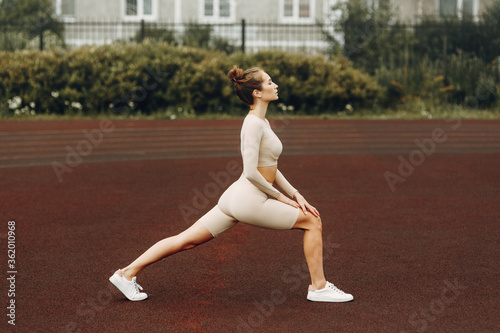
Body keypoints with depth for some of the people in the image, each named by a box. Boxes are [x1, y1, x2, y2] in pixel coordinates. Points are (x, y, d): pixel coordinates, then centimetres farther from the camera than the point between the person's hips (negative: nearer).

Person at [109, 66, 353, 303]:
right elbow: (251, 172, -21)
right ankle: (319, 287, 7)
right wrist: (280, 197, -11)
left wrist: (295, 194, 13)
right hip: (250, 201, -10)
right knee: (312, 221, -1)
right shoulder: (254, 123, -15)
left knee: (187, 240, 10)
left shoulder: (262, 122, 15)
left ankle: (127, 273, 13)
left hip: (236, 197, 10)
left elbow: (269, 168, 21)